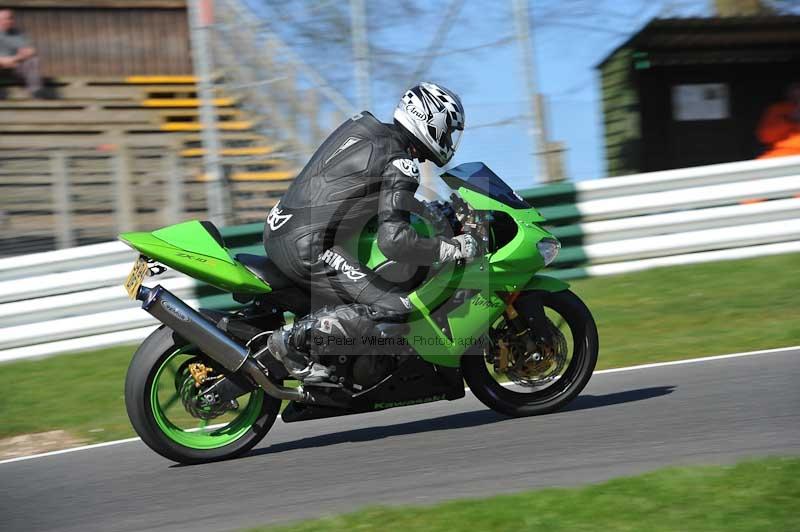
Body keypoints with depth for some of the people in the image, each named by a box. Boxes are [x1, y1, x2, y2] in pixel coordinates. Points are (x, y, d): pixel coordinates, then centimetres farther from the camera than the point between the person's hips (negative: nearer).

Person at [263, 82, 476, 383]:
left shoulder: (364, 124, 14)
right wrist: (453, 249, -12)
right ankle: (294, 340, -10)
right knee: (394, 309, -11)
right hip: (307, 250, -9)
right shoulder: (401, 164, -12)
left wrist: (425, 209, 33)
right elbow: (393, 239, -23)